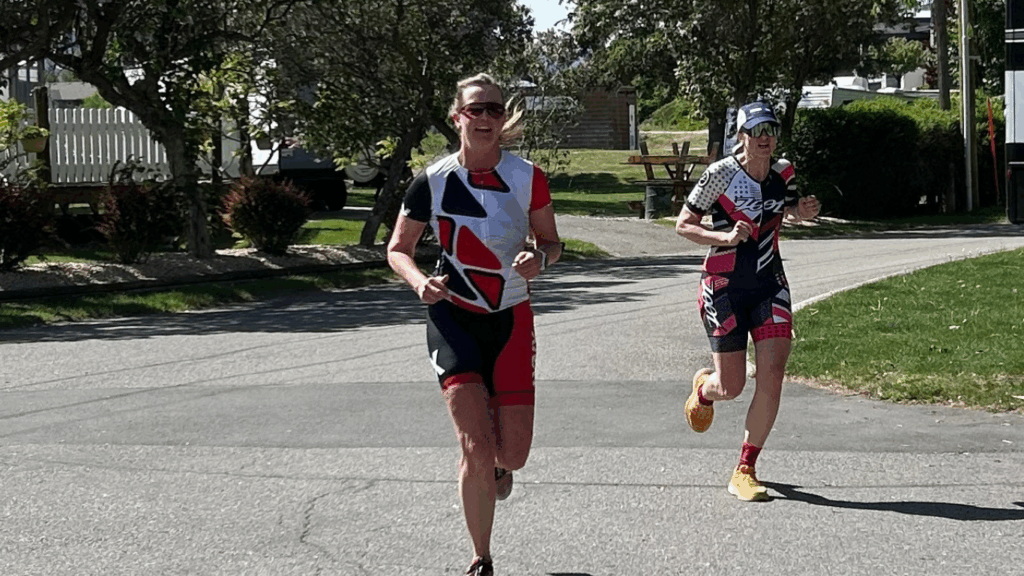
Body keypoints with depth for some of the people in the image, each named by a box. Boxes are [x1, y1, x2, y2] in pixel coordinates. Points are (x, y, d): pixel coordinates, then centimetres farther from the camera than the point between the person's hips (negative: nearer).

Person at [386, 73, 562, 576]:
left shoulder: (528, 177, -4)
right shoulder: (433, 181, -7)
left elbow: (552, 242, 7)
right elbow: (397, 249, 3)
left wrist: (539, 257, -17)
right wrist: (420, 283, -17)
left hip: (511, 318, 2)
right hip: (453, 317, -2)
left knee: (513, 454, -1)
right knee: (477, 449, -14)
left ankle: (498, 465, 40)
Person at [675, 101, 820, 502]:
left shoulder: (782, 172, 3)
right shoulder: (720, 175, -12)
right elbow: (683, 225, -7)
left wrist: (802, 212, 1)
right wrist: (725, 236, -22)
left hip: (769, 284, 4)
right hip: (724, 286, -4)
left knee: (771, 377, -11)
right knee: (731, 387, -1)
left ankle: (745, 470, 0)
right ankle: (703, 387, 40)